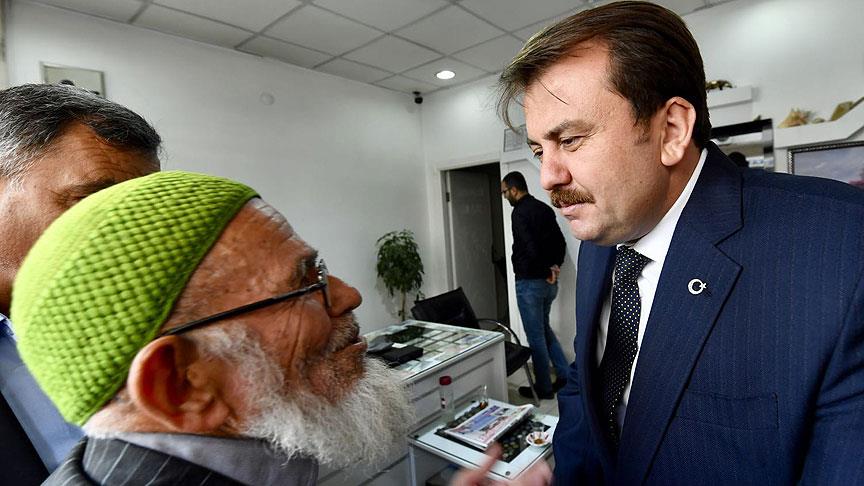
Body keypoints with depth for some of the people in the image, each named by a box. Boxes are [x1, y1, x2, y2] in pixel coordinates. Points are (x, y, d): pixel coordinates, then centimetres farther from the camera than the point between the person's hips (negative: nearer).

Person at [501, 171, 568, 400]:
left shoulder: (520, 212, -16)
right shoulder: (544, 209, 11)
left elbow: (530, 248, -27)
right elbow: (560, 242, 13)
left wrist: (546, 271, -14)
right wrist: (555, 266, 3)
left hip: (530, 282, -9)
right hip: (549, 283, 9)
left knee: (536, 336, 4)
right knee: (544, 329, 23)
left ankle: (544, 388, 18)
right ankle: (564, 375, 25)